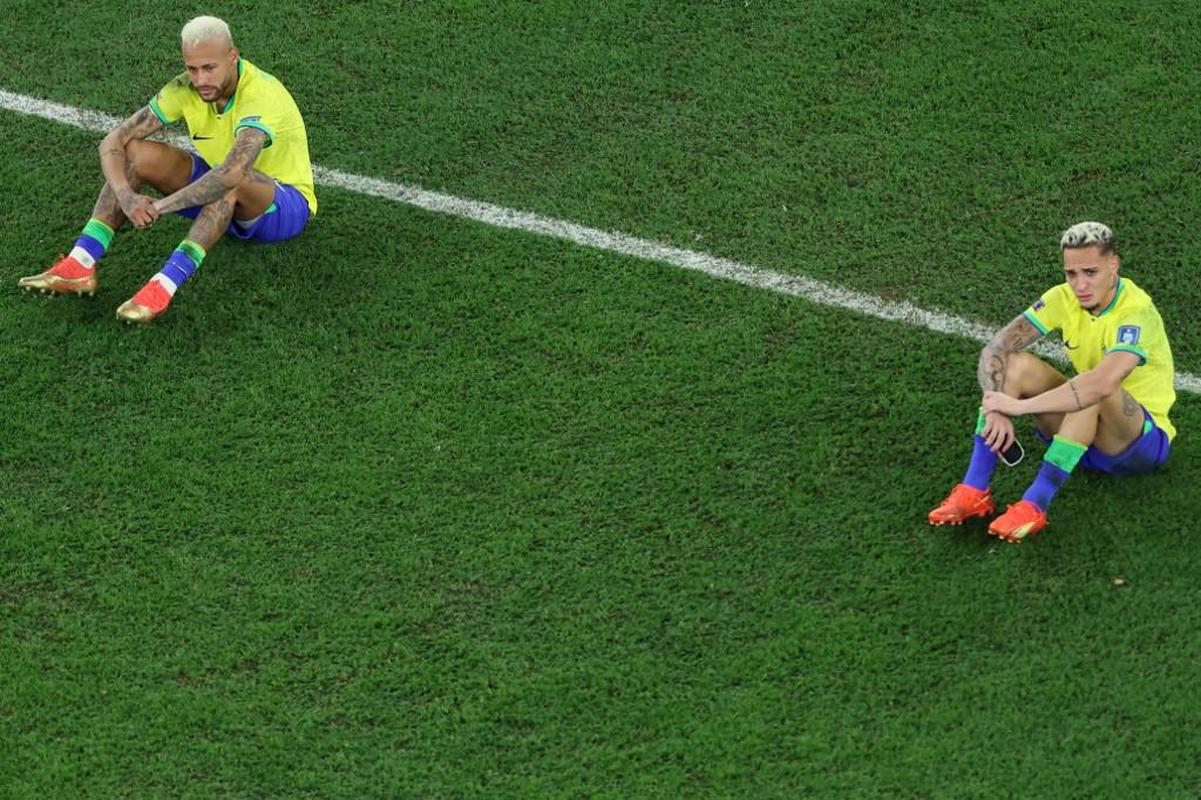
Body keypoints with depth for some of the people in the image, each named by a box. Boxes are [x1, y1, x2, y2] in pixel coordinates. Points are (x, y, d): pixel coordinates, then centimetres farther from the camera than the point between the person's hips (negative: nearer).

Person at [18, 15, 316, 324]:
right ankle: (79, 266, -22)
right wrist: (126, 196, -32)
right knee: (138, 153, -14)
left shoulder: (261, 95, -32)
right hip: (225, 202, 6)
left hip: (286, 203, -6)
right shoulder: (186, 89, -13)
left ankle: (165, 285, -43)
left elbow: (231, 173, -49)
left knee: (232, 180, -41)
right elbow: (113, 141, -13)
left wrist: (161, 206, -43)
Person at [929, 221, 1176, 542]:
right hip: (1082, 436, 6)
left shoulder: (1136, 311, -27)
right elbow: (994, 350, -12)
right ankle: (974, 491, -20)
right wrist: (998, 411, -30)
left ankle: (1035, 505, -36)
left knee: (1096, 393, -38)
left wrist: (1020, 405, -42)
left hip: (1145, 440, -6)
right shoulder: (1064, 298, -8)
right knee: (1016, 364, -16)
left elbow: (1102, 383, -44)